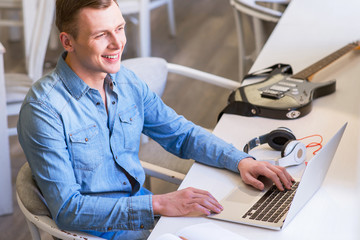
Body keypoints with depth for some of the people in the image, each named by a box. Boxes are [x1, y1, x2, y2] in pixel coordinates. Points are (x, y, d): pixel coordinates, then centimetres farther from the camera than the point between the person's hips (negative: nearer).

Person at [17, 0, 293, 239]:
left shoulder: (127, 82, 0)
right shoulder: (45, 108, -21)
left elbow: (182, 134, 12)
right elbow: (67, 209, -23)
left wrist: (241, 160, -5)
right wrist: (157, 204, -28)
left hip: (139, 201, 7)